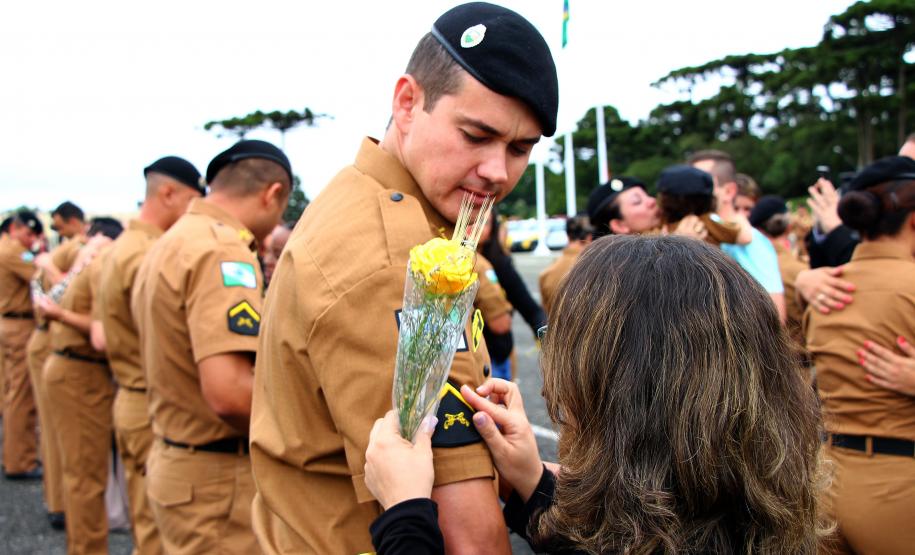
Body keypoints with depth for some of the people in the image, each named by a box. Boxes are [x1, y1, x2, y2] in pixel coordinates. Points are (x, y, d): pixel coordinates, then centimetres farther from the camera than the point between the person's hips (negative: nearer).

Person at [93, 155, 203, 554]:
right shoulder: (150, 255, -20)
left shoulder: (120, 249, 12)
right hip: (156, 408, -10)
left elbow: (100, 337, 16)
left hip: (130, 400, 10)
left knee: (146, 521, 19)